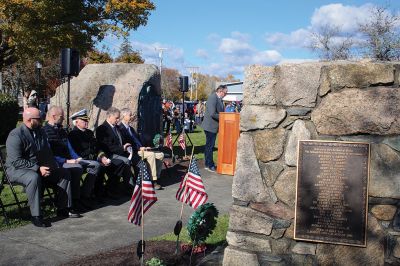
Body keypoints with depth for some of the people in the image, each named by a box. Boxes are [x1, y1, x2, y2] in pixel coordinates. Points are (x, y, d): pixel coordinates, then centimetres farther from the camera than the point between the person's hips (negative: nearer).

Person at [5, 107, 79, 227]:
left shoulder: (40, 132, 7)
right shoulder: (15, 135, -18)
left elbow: (47, 152, 16)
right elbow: (16, 161, -24)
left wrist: (53, 166, -2)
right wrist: (38, 169, -28)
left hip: (39, 168, 8)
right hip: (17, 169, -8)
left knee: (64, 173, -2)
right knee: (34, 177, -39)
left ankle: (63, 208, 2)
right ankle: (36, 216, -32)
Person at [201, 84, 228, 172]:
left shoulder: (219, 99, 10)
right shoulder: (213, 98, -20)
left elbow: (220, 112, 17)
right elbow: (212, 114, -26)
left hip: (214, 126, 10)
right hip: (210, 126, -10)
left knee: (209, 145, 16)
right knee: (210, 146, -3)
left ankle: (208, 164, 25)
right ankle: (210, 165, 4)